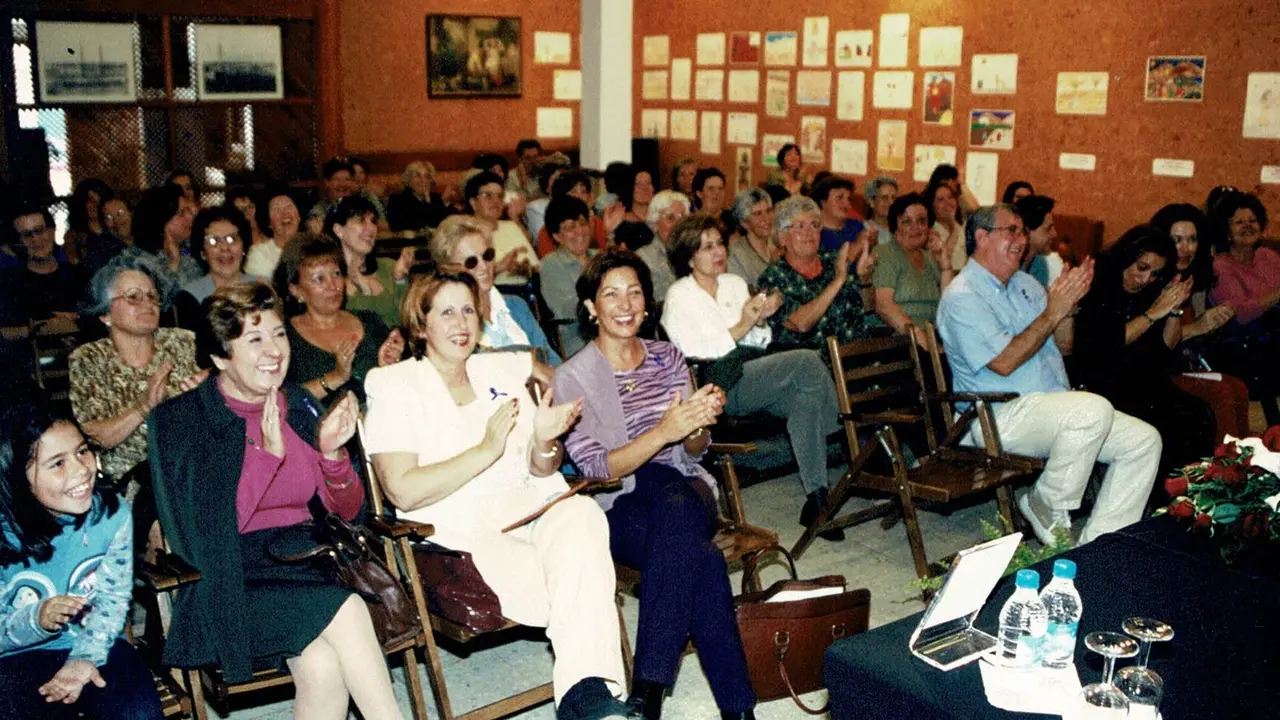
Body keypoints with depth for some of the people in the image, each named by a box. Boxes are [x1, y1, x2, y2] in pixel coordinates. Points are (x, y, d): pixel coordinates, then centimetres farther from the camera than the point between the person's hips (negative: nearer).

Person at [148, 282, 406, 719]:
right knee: (344, 609, -30)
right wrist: (268, 452, -22)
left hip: (302, 554, 4)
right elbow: (211, 531, -14)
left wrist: (332, 452, -11)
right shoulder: (180, 419, -5)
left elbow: (347, 511, 9)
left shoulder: (300, 405, 8)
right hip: (228, 582, -3)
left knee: (321, 664, -28)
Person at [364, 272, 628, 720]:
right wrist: (486, 450, -15)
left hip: (534, 506, 5)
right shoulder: (394, 387, 5)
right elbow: (403, 492, -9)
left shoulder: (504, 369, 19)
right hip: (463, 528, -4)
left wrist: (544, 443, -7)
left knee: (581, 512, -32)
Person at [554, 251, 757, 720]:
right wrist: (663, 431, -23)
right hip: (619, 509, -3)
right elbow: (594, 468, -10)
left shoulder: (667, 358, 12)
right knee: (702, 558, -34)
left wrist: (701, 423, -12)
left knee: (672, 500, -36)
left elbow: (693, 453, 12)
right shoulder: (574, 377, -1)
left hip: (684, 493, 3)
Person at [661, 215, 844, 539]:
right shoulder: (679, 296, 2)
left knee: (805, 399, -28)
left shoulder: (735, 283, 21)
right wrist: (741, 327, -17)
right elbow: (696, 352, -11)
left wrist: (761, 321, 0)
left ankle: (816, 498, -28)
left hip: (756, 379, 6)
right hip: (719, 385, -6)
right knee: (806, 360, -27)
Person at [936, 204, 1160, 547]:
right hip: (999, 418, -9)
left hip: (1053, 407, 9)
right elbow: (1004, 362, -18)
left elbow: (1062, 341, 18)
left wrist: (1069, 304, -2)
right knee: (1094, 409, -32)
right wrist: (1051, 313, -16)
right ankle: (1046, 504, -11)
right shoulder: (962, 297, -10)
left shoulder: (1023, 282, 18)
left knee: (1145, 440, -3)